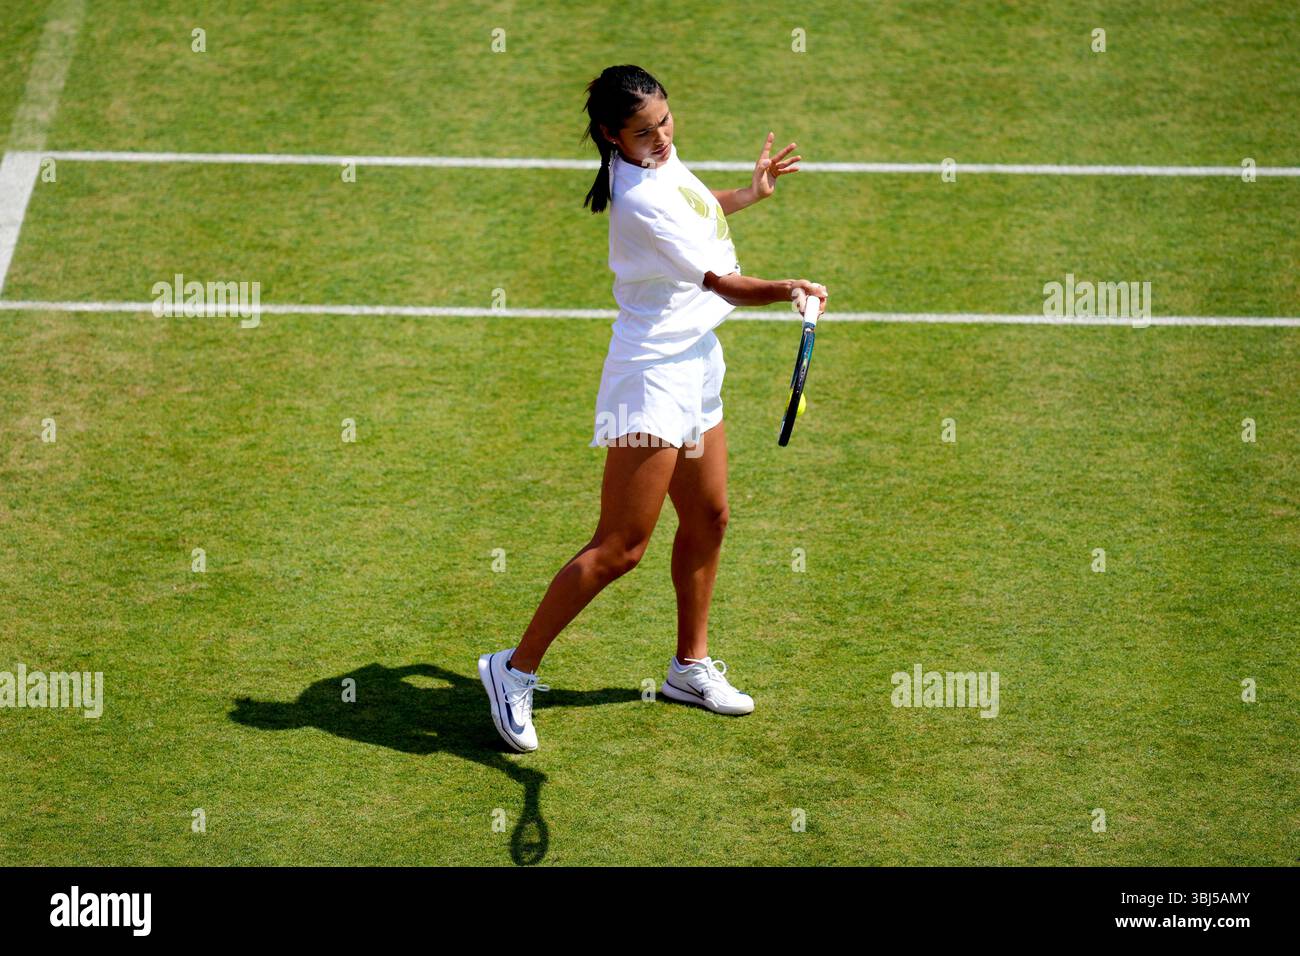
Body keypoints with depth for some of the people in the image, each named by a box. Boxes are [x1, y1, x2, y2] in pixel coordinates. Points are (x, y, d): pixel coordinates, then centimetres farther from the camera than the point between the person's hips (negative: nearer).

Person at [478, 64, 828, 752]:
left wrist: (749, 194, 21)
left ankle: (690, 666, 32)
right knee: (621, 548, -9)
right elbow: (723, 283, -24)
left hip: (695, 366, 10)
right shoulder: (641, 200, -25)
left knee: (706, 521, 17)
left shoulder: (660, 160, 5)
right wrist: (785, 289, -39)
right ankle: (516, 669, 0)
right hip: (654, 374, -10)